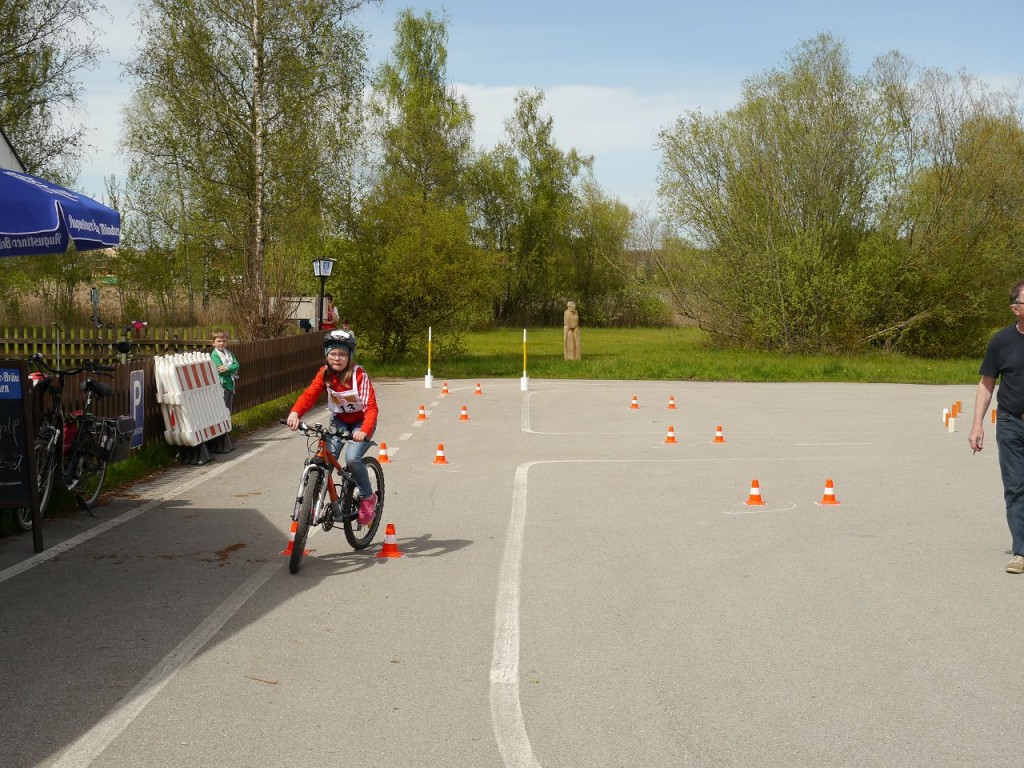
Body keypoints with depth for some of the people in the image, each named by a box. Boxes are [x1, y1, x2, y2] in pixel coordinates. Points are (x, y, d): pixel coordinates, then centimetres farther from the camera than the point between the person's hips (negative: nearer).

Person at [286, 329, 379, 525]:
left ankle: (368, 497, -1)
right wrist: (295, 412, -39)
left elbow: (370, 407, -28)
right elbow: (309, 394, -19)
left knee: (352, 458, -24)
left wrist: (364, 431, -45)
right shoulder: (324, 374, -10)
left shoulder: (359, 374, -22)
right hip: (339, 420, 4)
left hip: (361, 421, -4)